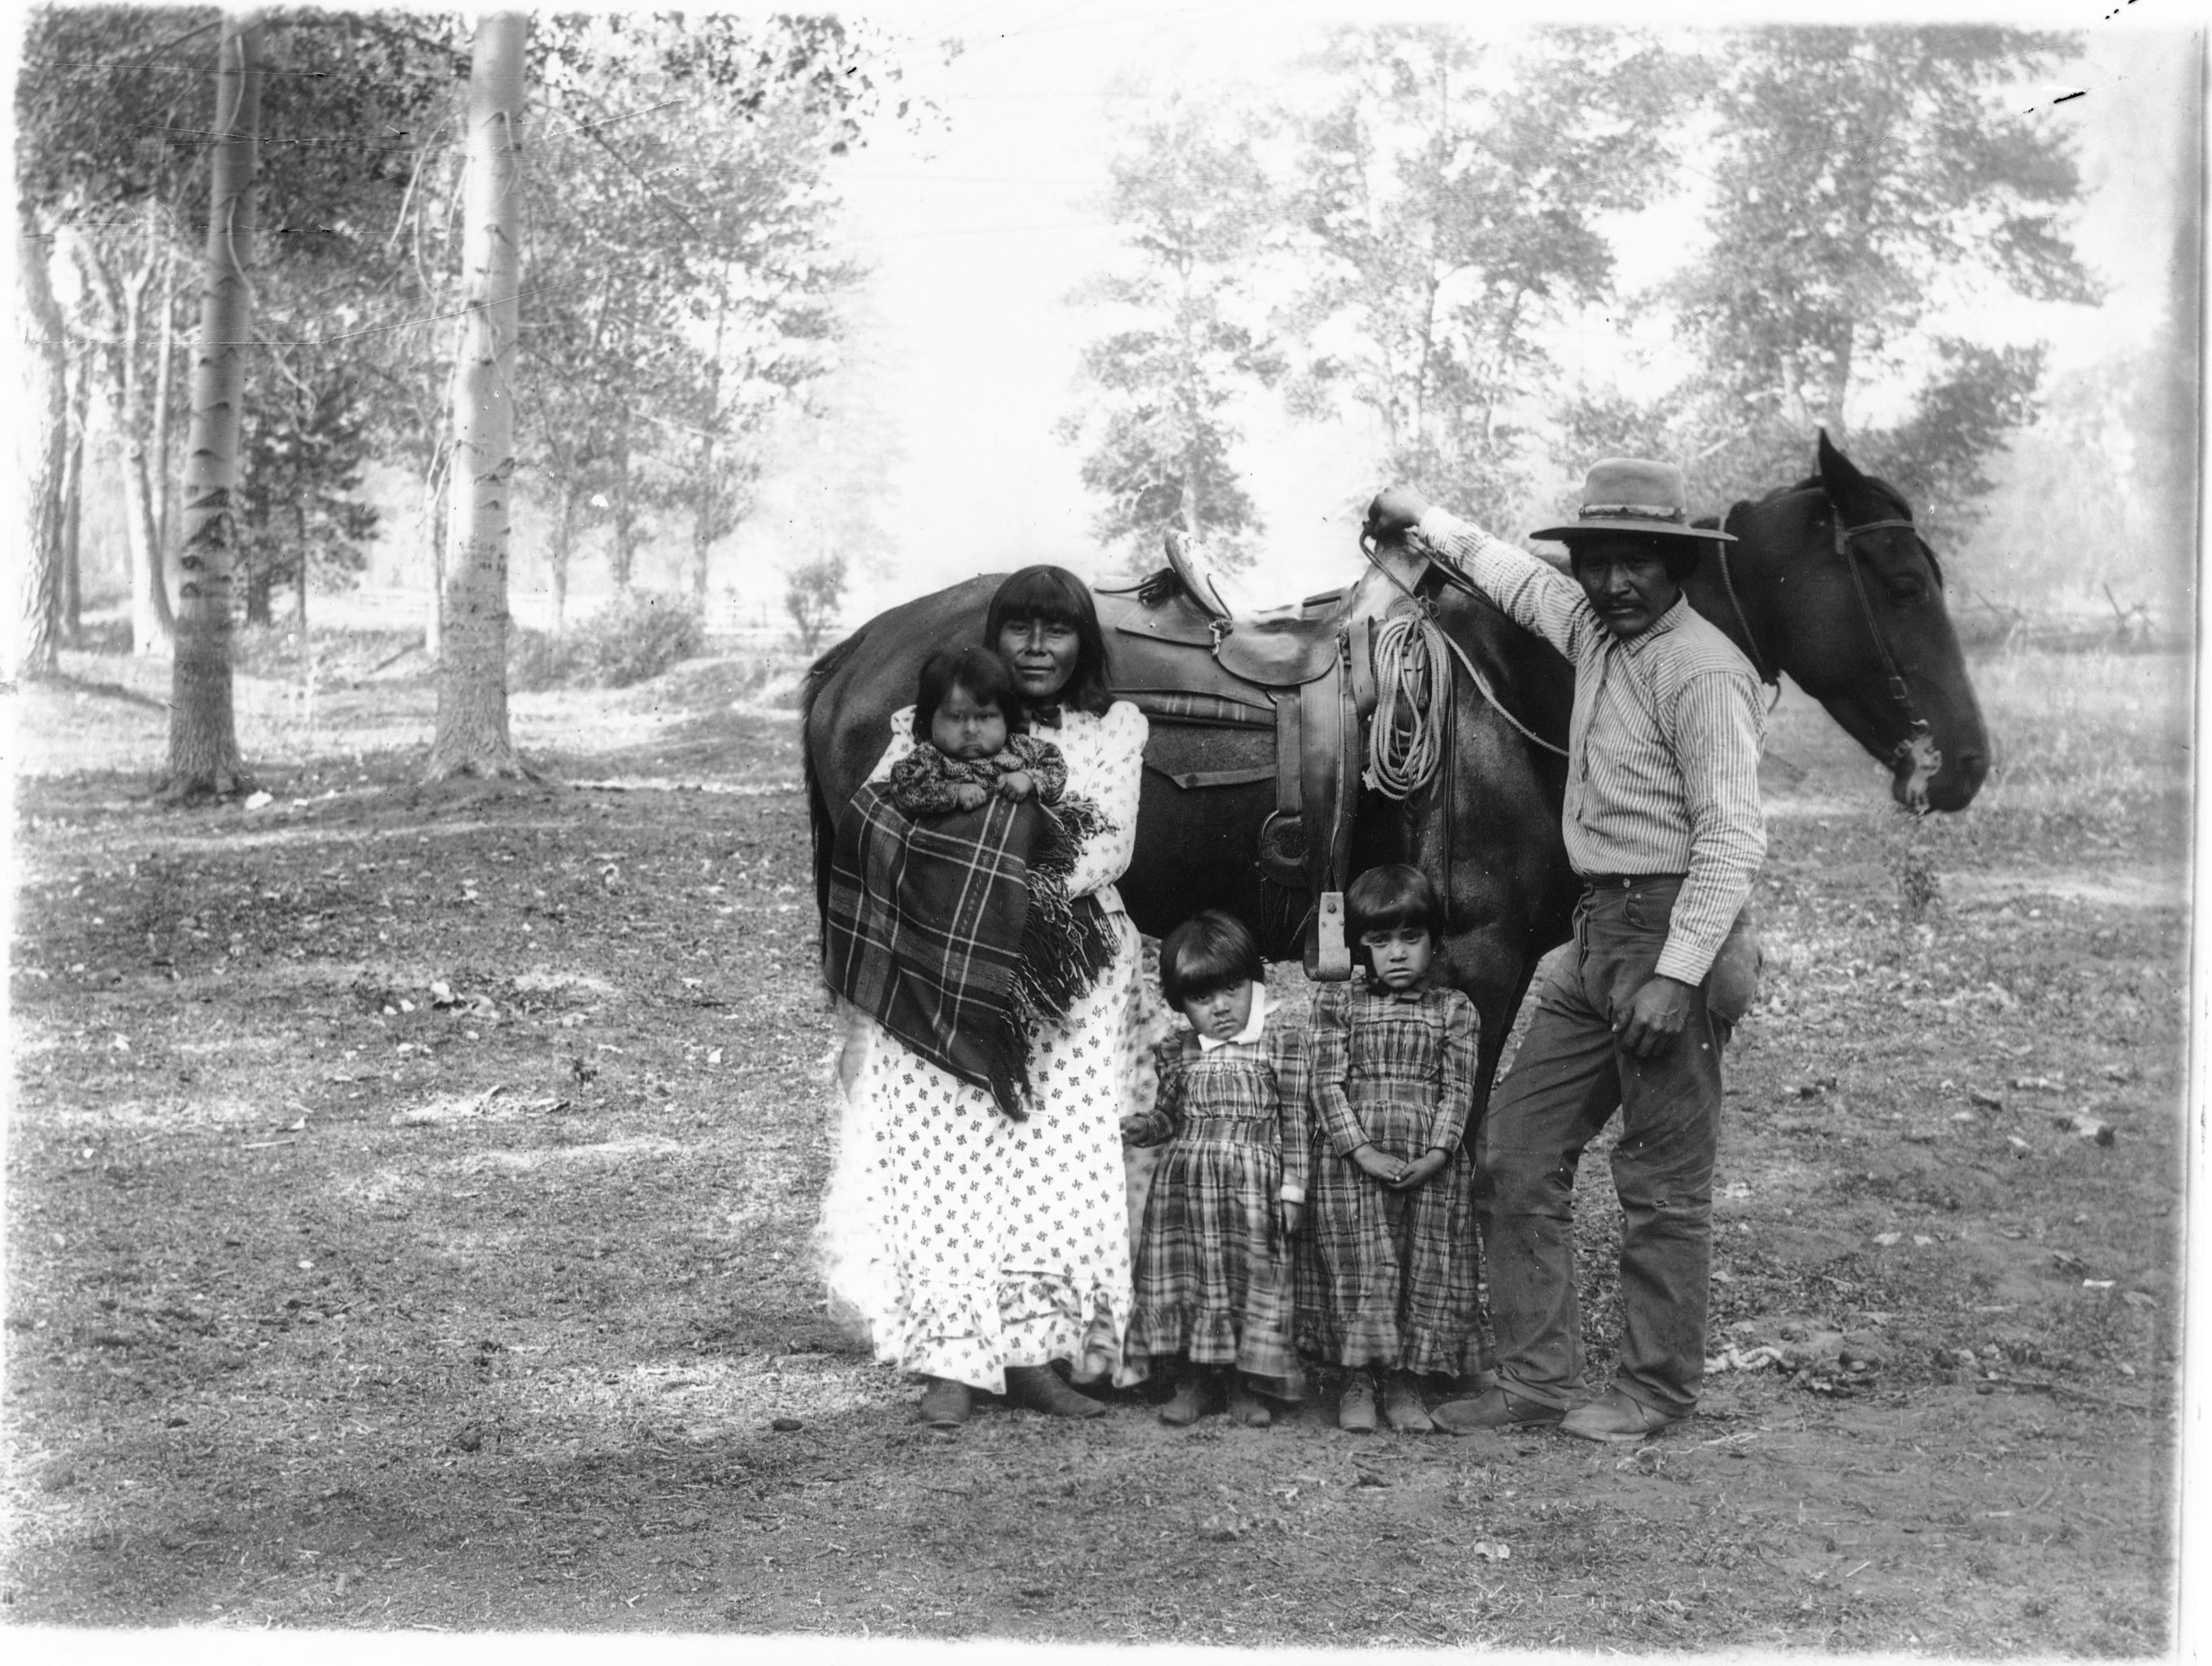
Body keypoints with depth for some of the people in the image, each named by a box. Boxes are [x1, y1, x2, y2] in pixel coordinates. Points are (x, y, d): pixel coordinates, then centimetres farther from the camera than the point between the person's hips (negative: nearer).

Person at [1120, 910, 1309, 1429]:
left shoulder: (1281, 1035, -2)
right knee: (1182, 1274, 1)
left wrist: (1292, 1185, -6)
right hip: (1184, 1183, 3)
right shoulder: (1179, 1051, 9)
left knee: (1251, 1274, -1)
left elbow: (1295, 1117, -2)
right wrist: (1140, 1127, -3)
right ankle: (1194, 1380, 11)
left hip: (1253, 1181, -3)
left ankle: (1243, 1385, 9)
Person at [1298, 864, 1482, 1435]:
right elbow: (1328, 1084, -1)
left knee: (1425, 1269, 0)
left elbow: (1458, 1090, 2)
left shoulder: (1453, 1010, 9)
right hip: (1353, 1160, -1)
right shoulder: (1338, 1003, 7)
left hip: (1430, 1166, 1)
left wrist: (1435, 1157, -13)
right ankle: (1357, 1382, 4)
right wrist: (1364, 1151, -13)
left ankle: (1404, 1384, 9)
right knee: (1360, 1269, -5)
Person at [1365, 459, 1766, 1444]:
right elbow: (1523, 581, 33)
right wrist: (1425, 521, 41)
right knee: (1514, 1152, 9)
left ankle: (1656, 1390, 12)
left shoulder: (1700, 671, -15)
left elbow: (1733, 839, -20)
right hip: (1597, 931, 9)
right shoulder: (1595, 629, 11)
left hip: (1668, 933, -9)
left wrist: (1676, 975, -24)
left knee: (1663, 1177, 0)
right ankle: (1536, 1378, 15)